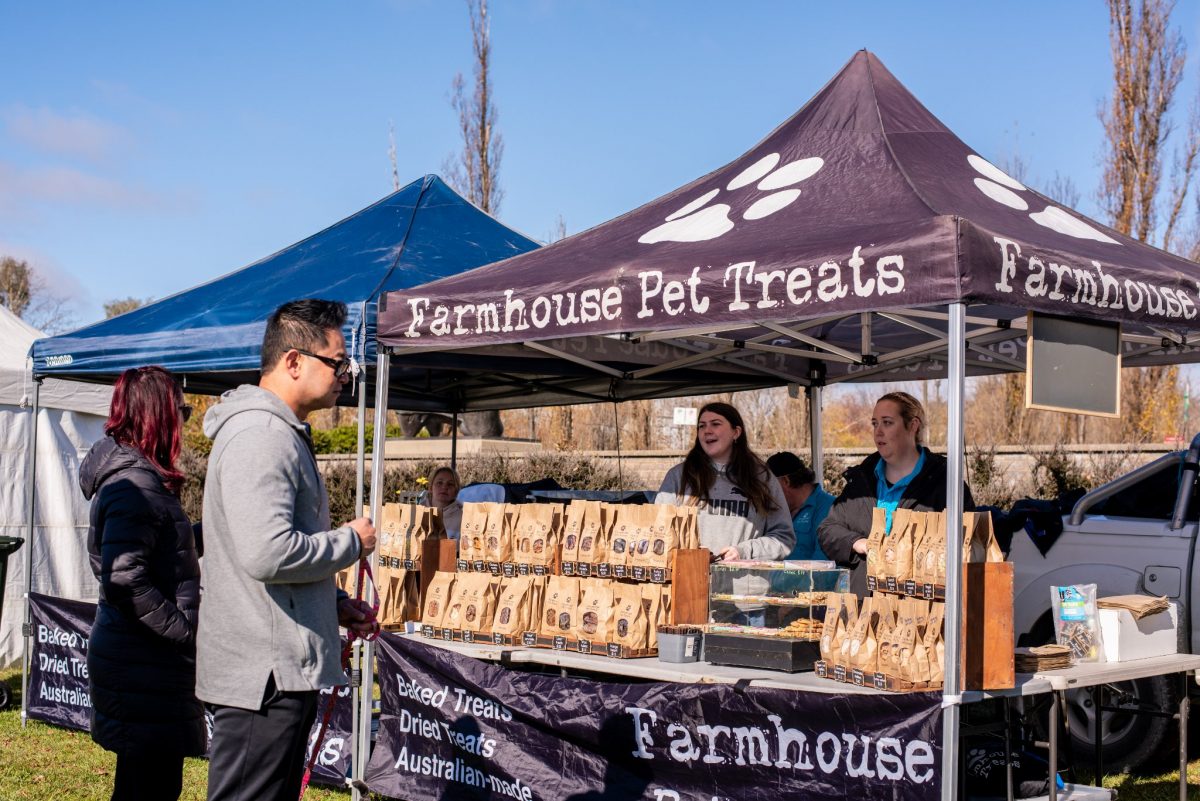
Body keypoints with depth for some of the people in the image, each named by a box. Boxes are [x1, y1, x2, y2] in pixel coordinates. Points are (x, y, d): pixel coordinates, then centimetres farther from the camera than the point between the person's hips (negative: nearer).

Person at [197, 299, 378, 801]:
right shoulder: (261, 437, -17)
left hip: (281, 670, 11)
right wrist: (351, 541, -12)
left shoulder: (283, 434, 17)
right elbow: (268, 554, -28)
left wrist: (336, 604, 15)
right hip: (265, 677, -11)